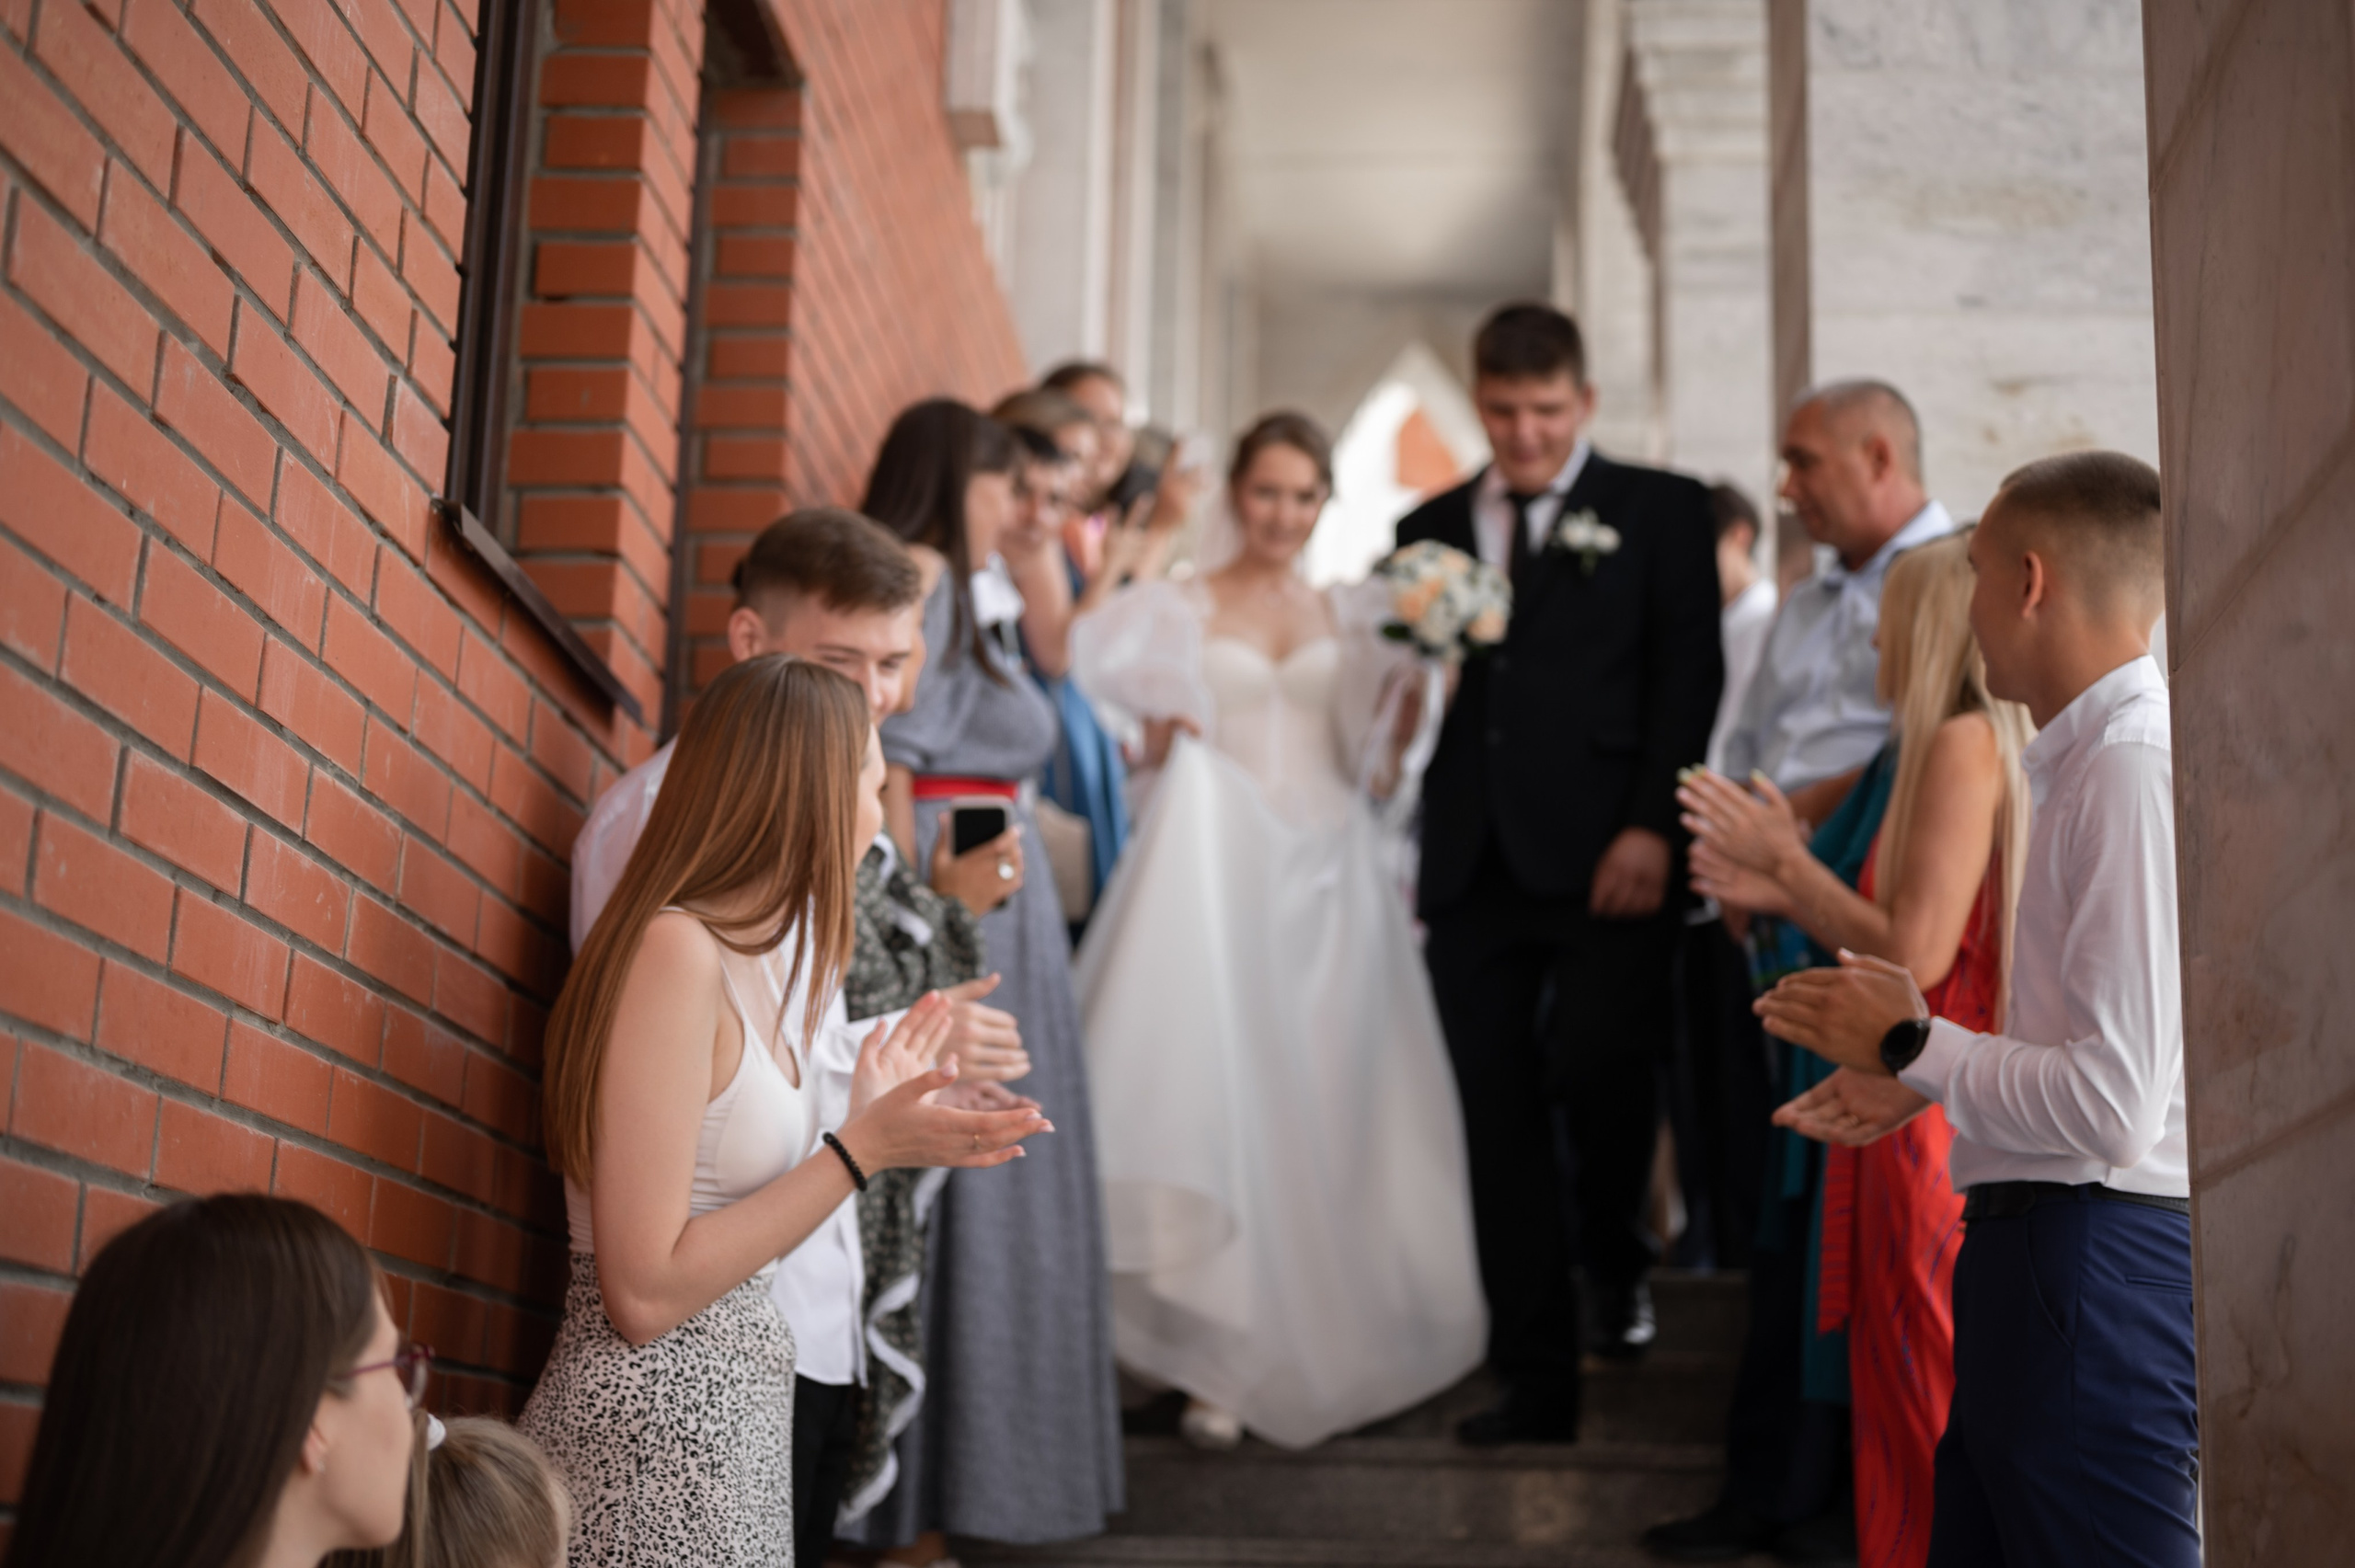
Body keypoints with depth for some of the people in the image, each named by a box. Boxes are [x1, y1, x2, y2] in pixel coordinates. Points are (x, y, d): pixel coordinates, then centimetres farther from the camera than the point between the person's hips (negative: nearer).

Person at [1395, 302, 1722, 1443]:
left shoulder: (1661, 511, 7)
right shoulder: (1432, 528, 17)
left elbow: (1689, 677, -2)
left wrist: (1653, 827, -12)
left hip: (1603, 862, -3)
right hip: (1471, 869, 3)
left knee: (1596, 1067, -18)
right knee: (1499, 1125, 3)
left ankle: (1617, 1259, 16)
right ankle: (1536, 1385, 13)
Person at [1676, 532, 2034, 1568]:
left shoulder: (1966, 744, -16)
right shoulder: (1994, 744, 13)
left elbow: (1915, 955, -20)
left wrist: (1786, 860, -9)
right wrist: (1783, 894, 17)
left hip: (1938, 1120, -9)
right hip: (1921, 1102, 9)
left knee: (1936, 1406, 1)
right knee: (1909, 1395, 17)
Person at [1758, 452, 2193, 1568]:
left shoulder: (2131, 776, -19)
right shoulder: (2093, 763, 13)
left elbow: (2116, 1103, -24)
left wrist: (1914, 1045, -11)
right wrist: (1919, 1079, 11)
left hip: (2097, 1263, -10)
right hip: (2040, 1255, 10)